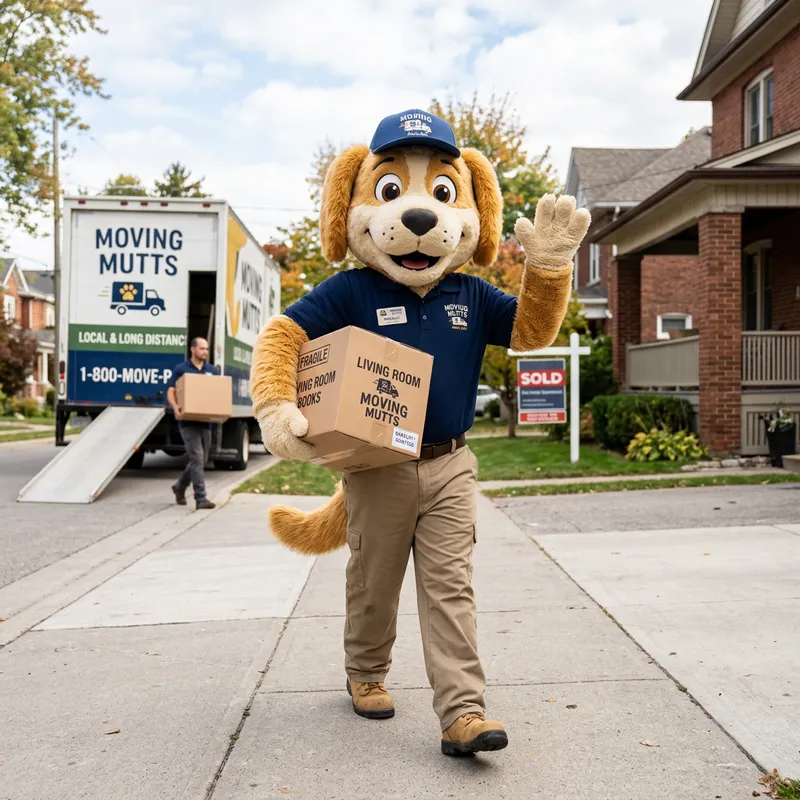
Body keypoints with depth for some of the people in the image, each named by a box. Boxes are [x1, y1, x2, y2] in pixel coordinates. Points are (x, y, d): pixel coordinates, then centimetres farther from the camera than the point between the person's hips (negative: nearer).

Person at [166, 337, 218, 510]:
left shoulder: (213, 370, 11)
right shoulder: (181, 370, 0)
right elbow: (171, 392, -4)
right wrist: (175, 406, -24)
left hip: (206, 421, 5)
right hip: (188, 421, -5)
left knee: (201, 460, 12)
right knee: (197, 458, -12)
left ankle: (180, 487, 34)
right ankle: (201, 499, -10)